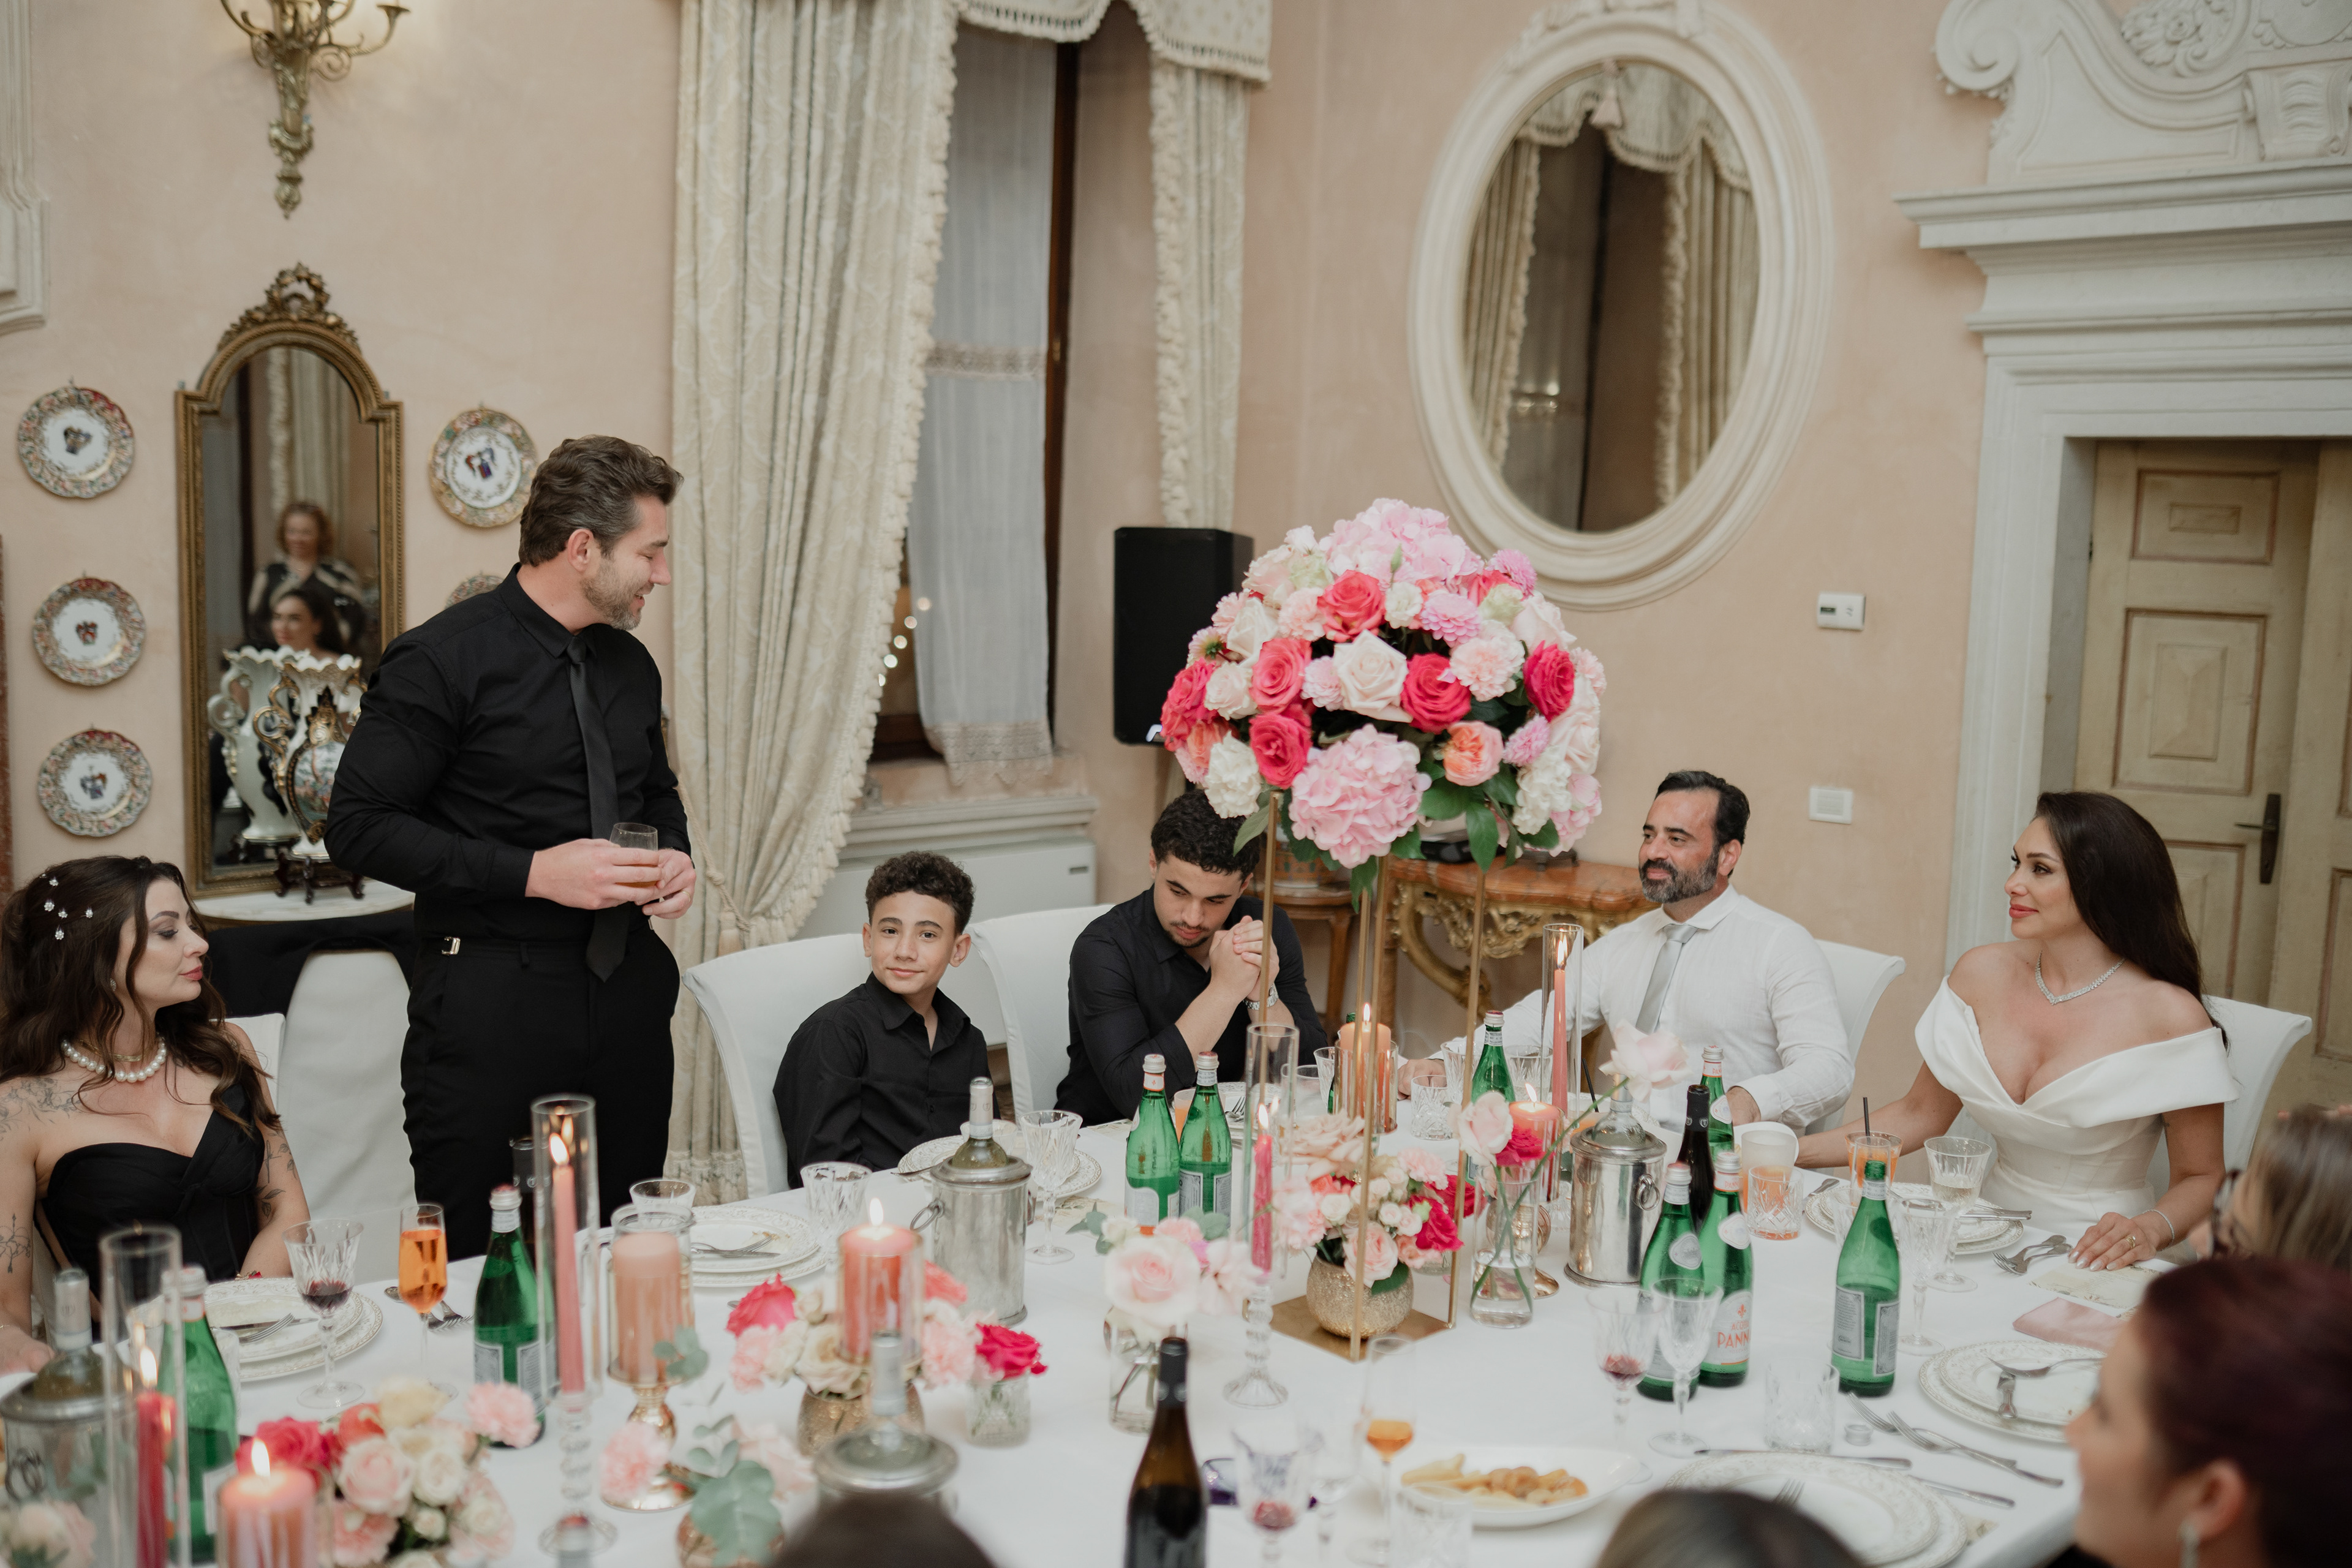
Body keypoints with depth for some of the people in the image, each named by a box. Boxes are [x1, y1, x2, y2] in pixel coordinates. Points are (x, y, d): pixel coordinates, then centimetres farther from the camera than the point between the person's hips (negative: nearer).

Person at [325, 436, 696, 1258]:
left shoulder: (631, 665, 12)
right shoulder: (443, 660, -9)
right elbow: (358, 825, -13)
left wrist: (675, 856, 4)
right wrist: (532, 873, -19)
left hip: (628, 989, 6)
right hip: (492, 998, -6)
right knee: (477, 1268, 0)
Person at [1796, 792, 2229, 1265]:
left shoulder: (2167, 1016, -10)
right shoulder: (1983, 973, 4)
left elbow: (2200, 1177, -1)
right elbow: (1920, 1115, 13)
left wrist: (2151, 1230, -22)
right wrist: (1791, 1151, 4)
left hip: (2090, 1269, -3)